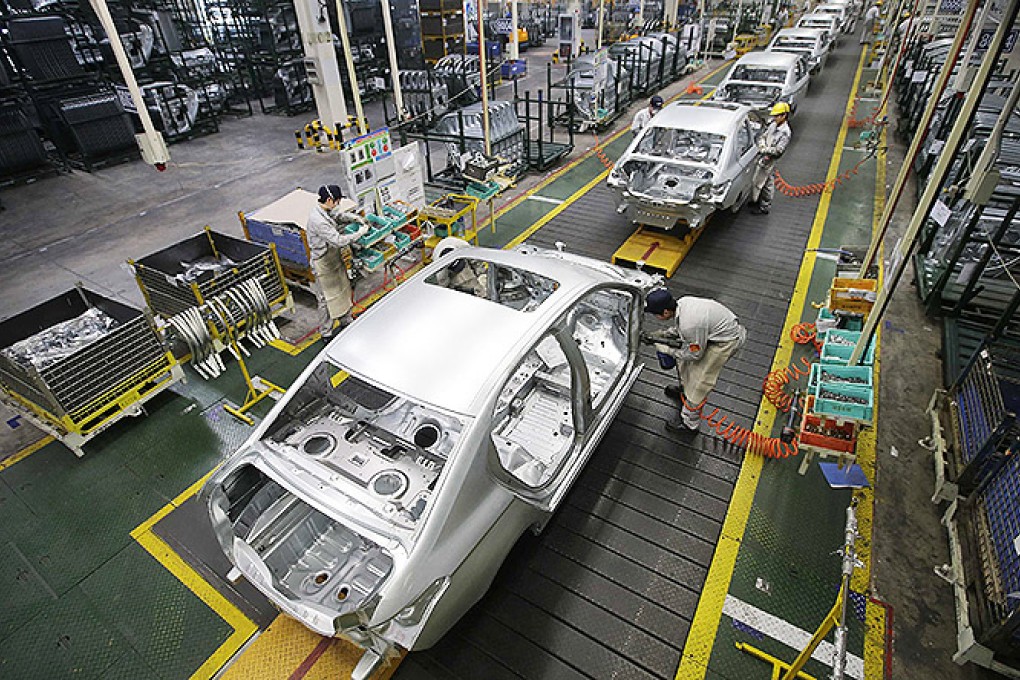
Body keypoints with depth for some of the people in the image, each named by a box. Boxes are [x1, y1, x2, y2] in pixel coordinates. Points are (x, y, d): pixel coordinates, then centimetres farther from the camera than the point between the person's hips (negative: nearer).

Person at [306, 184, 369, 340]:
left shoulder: (325, 211, -2)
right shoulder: (318, 220, -31)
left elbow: (339, 215, 20)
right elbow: (338, 241, -33)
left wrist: (355, 217, 4)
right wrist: (359, 233, -25)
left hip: (335, 258, 10)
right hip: (323, 264, -10)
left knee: (343, 290, 22)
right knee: (326, 298, 2)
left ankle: (346, 321, 41)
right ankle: (326, 334, 17)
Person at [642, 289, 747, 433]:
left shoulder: (690, 325, -37)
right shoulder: (680, 303, -12)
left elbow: (695, 354, -20)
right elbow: (677, 329, 8)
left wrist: (666, 350, -14)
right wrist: (656, 335, -3)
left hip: (728, 340, -9)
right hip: (716, 329, 9)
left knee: (699, 381, -3)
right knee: (684, 361, 20)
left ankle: (689, 424, 12)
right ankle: (684, 389, 47)